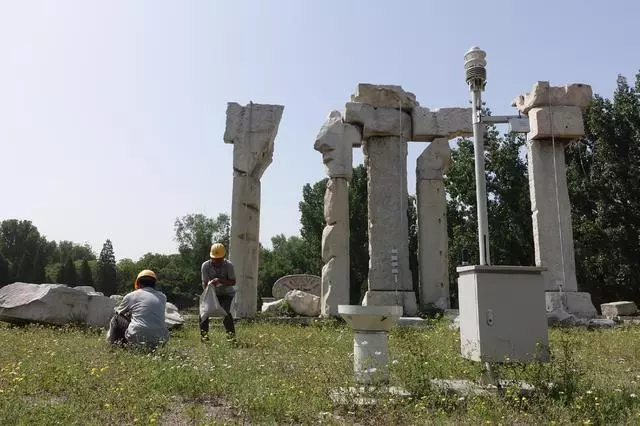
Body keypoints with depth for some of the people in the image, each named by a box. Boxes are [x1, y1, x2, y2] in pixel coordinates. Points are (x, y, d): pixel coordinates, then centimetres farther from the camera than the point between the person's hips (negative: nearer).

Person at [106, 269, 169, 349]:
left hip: (137, 339, -3)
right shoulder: (162, 297, 11)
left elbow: (117, 311, 22)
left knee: (117, 317, 20)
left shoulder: (131, 296, 3)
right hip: (160, 340, 3)